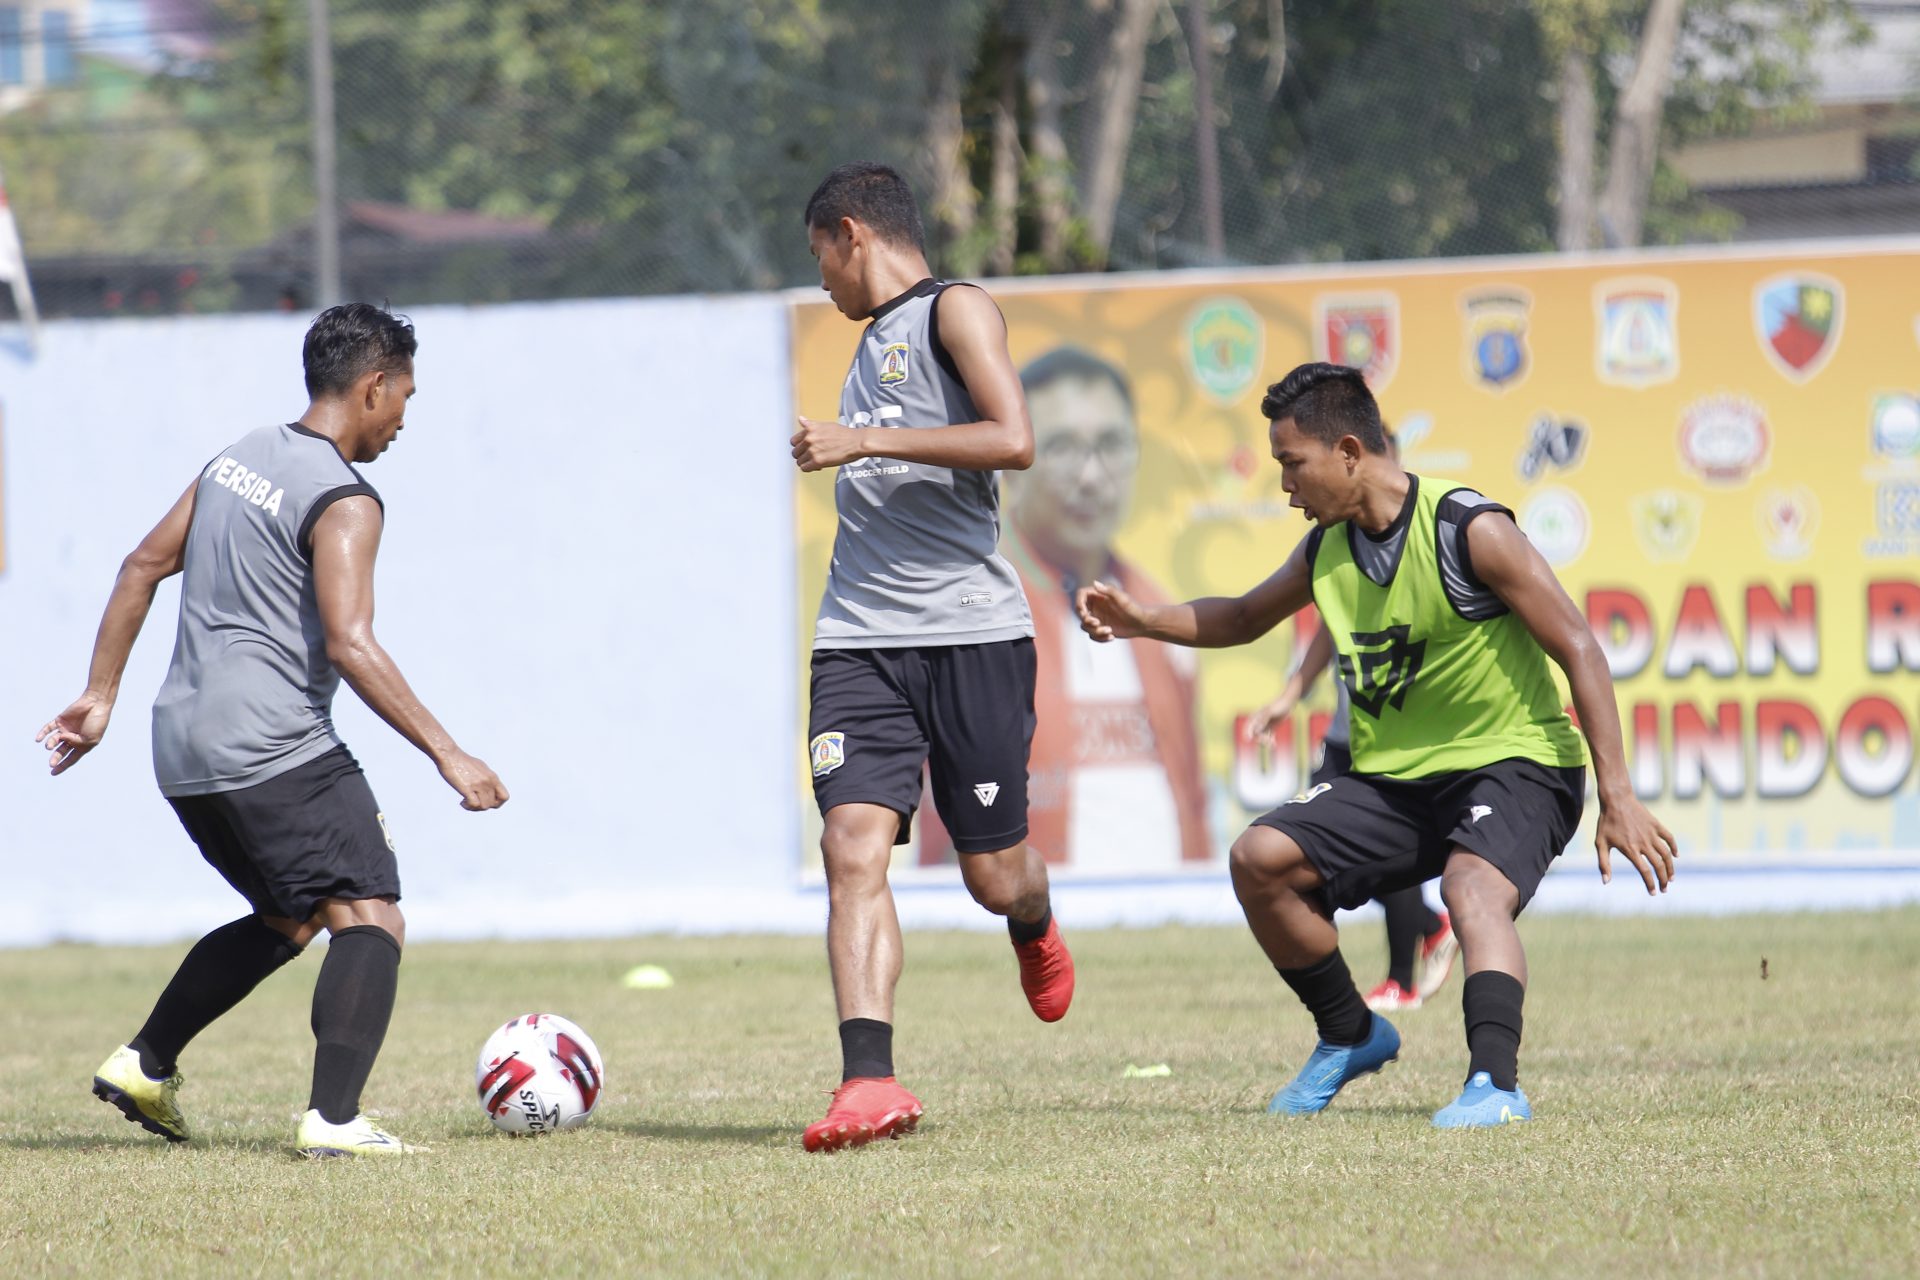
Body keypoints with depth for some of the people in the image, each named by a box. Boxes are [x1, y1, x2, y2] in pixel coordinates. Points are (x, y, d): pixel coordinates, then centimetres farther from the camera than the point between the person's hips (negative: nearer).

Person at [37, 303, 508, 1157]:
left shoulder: (242, 457, 15)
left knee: (287, 919, 25)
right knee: (371, 918, -11)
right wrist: (447, 755, -20)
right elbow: (349, 644, -21)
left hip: (184, 750, 9)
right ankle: (333, 1117, -27)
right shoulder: (342, 501, -11)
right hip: (273, 747, -9)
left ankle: (143, 1064, 24)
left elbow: (143, 566, 19)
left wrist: (100, 695, 24)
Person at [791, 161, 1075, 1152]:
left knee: (995, 875, 2)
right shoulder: (874, 338, 24)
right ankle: (868, 1082, -24)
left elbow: (1012, 440, -17)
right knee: (853, 845, -15)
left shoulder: (955, 310, -1)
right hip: (861, 642, 6)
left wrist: (863, 441, -14)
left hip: (971, 632, -6)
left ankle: (1034, 928, 39)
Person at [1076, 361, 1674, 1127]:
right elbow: (1246, 618, 28)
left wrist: (1618, 799, -20)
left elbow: (1578, 651, -15)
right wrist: (1141, 621, 10)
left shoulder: (1468, 531, -16)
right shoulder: (1326, 550, 6)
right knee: (1259, 857, -9)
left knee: (1472, 889, -36)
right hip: (1392, 777, 7)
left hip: (1514, 764, -7)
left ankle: (1495, 1082, -48)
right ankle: (1350, 1036, 10)